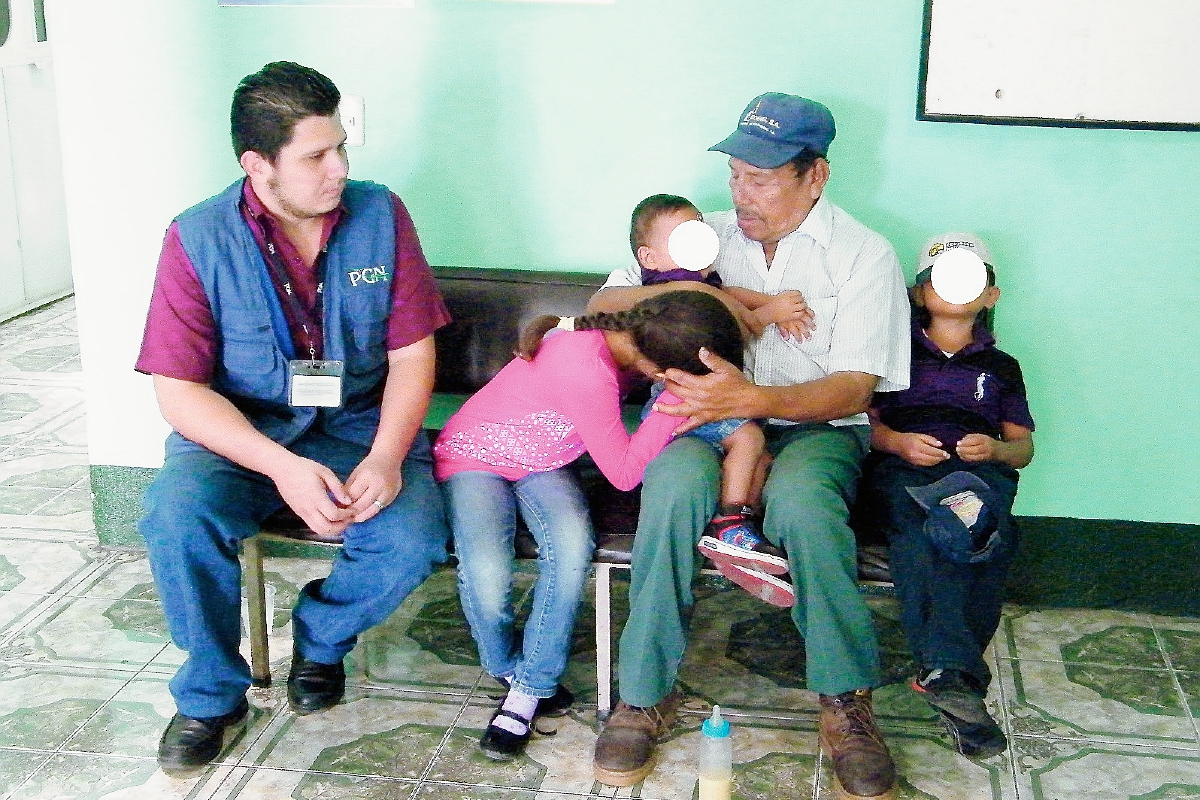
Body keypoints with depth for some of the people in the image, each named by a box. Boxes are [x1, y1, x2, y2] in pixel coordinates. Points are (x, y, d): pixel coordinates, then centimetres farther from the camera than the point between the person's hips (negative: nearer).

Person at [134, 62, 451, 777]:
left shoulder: (380, 216, -4)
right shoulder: (198, 240, -10)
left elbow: (412, 353, -3)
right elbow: (178, 388, -12)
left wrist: (386, 457, -21)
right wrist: (281, 467, -27)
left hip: (361, 424, 1)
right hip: (239, 431, -1)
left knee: (413, 541, -26)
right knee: (177, 517, -31)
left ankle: (321, 638, 9)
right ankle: (212, 693, -4)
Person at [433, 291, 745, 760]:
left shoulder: (621, 333, -15)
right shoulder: (587, 371, -37)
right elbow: (624, 473, -26)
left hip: (542, 462, 6)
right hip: (473, 457, -6)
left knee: (574, 547, -26)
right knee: (487, 580, -30)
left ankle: (530, 689, -9)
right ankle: (509, 668, 4)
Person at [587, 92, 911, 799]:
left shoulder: (865, 255, 2)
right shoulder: (706, 236, 14)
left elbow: (855, 389, -9)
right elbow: (602, 307, 9)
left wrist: (751, 399, -26)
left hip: (813, 425, -2)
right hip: (704, 417, 2)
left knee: (799, 496, -37)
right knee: (676, 482, -34)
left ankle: (847, 701, -20)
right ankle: (646, 694, -20)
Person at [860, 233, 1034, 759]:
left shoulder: (1001, 366, 30)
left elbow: (1023, 447, 21)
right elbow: (866, 420, 17)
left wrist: (994, 448, -3)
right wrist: (899, 441, -5)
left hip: (977, 469, 1)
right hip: (899, 466, -1)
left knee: (946, 528, -38)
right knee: (917, 529, -38)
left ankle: (940, 672, -44)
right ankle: (955, 673, -50)